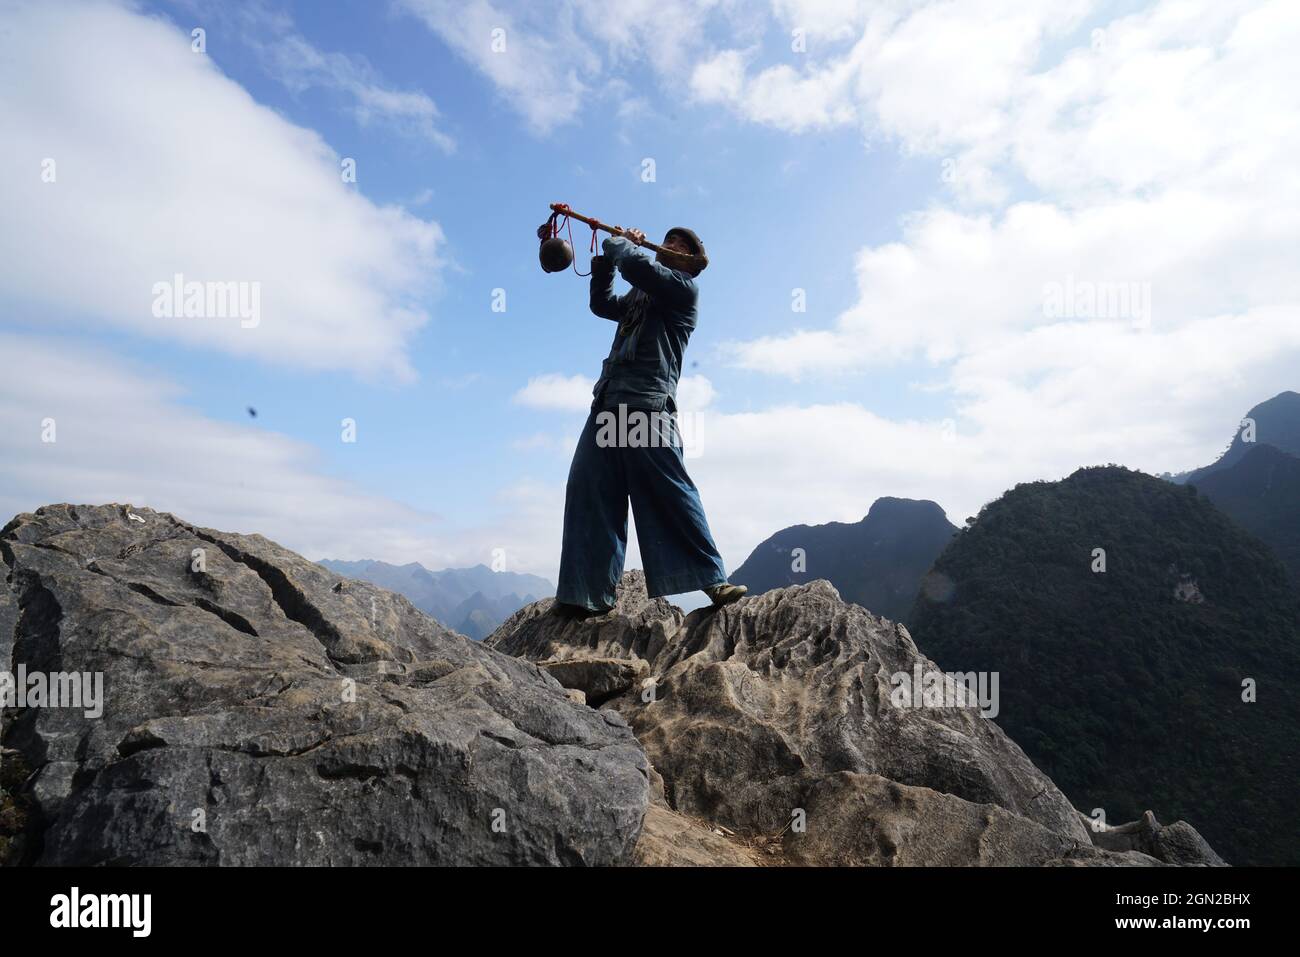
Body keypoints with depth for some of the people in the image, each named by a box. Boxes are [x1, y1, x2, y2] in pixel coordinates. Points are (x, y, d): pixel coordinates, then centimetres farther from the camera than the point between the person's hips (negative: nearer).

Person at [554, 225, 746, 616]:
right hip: (608, 402, 8)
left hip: (648, 405, -8)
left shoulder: (683, 288, 3)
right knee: (588, 491, -1)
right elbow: (602, 304, 37)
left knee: (671, 492, -11)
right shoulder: (640, 295, 28)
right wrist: (603, 261, 24)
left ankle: (711, 579, -5)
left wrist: (618, 243, 9)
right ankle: (589, 593, -1)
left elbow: (637, 264, -11)